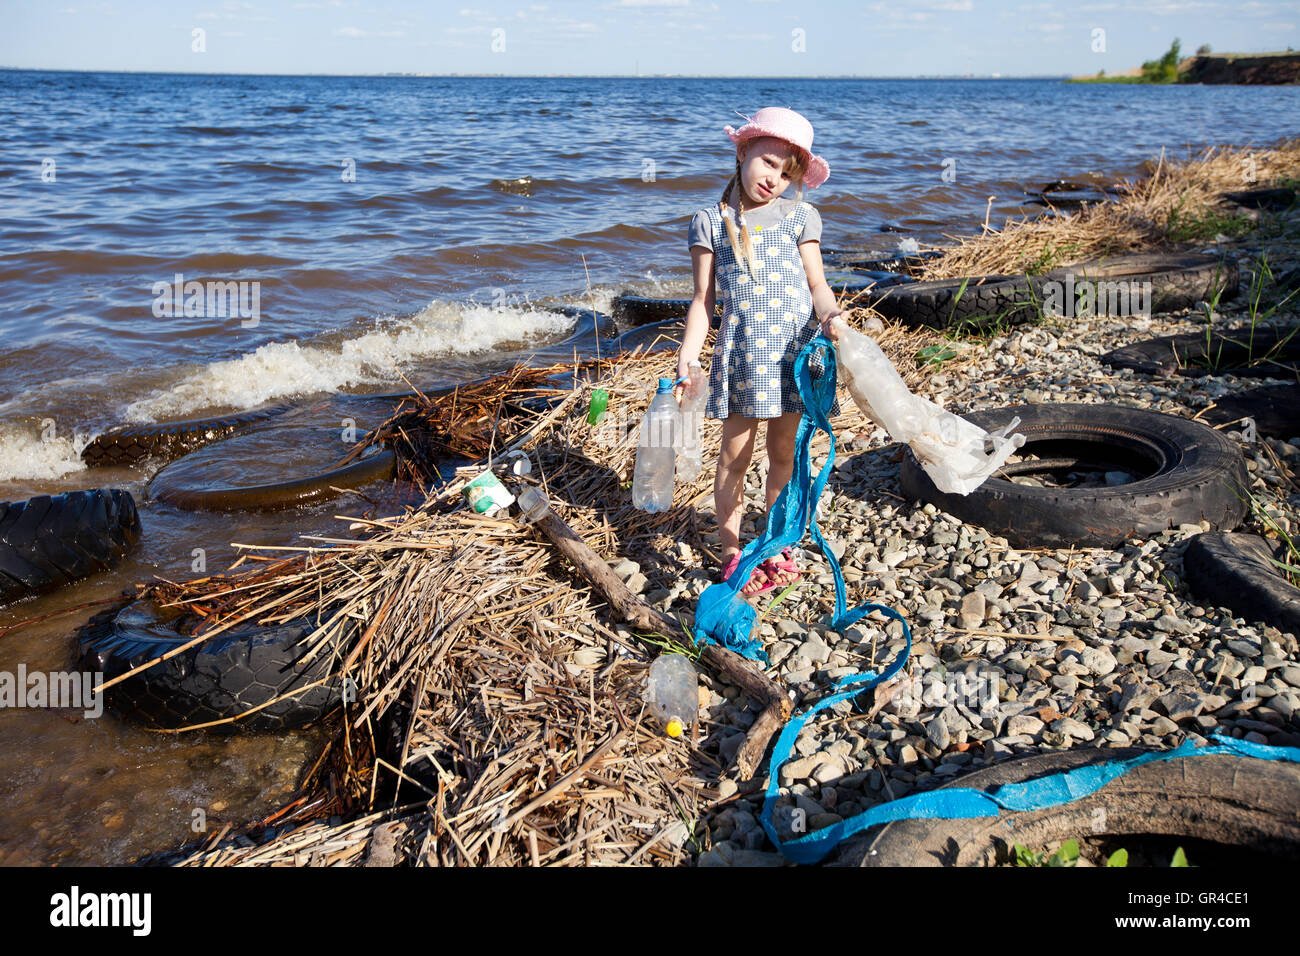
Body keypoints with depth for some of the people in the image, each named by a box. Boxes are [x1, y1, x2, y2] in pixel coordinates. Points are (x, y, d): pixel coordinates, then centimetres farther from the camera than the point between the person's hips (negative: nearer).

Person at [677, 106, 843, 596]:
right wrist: (686, 357, -7)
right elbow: (703, 300, 3)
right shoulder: (710, 222, 5)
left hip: (795, 348, 1)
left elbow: (817, 283, 5)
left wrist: (829, 314, -17)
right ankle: (731, 549, 18)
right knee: (735, 452, 4)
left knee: (784, 451, 10)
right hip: (740, 350, -1)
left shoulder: (799, 216, 8)